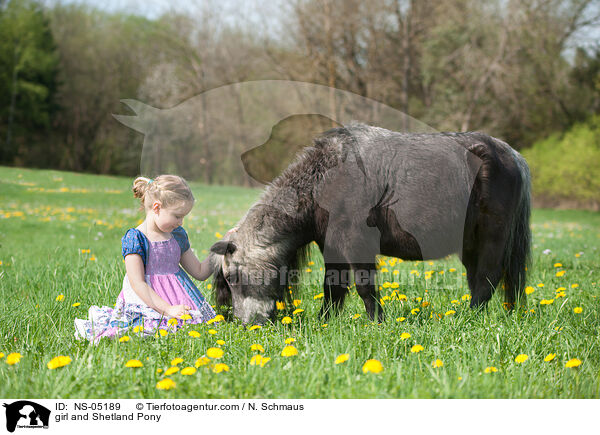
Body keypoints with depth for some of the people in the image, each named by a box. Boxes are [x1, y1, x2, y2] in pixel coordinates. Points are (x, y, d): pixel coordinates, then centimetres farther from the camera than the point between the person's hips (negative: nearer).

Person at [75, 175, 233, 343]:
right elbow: (138, 284, -15)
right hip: (147, 301, -7)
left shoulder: (178, 235, 13)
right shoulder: (135, 238, -8)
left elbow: (200, 272, 22)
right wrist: (168, 309, -21)